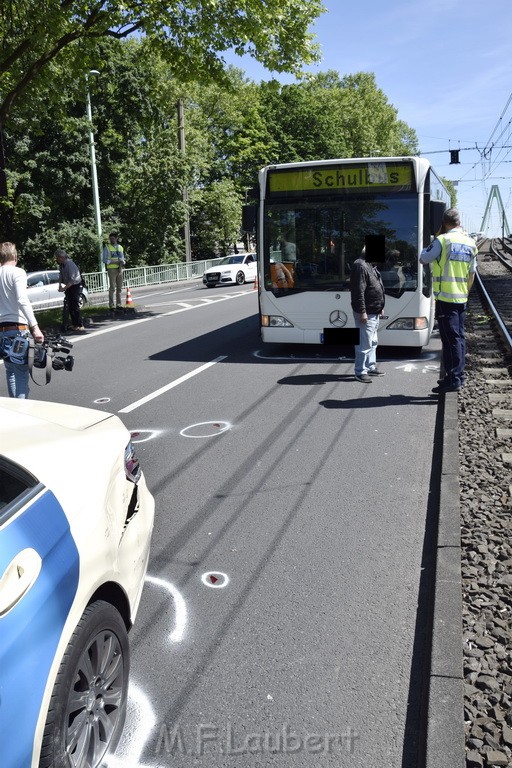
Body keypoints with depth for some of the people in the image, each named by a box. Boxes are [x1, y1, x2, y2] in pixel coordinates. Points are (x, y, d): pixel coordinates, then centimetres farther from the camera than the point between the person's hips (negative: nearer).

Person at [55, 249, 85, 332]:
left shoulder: (70, 264, -22)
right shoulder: (61, 265, 4)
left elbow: (72, 279, -25)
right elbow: (61, 276, 12)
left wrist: (64, 288, -23)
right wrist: (60, 285, -4)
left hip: (75, 286, -8)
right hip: (68, 287, 8)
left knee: (75, 306, -10)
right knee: (70, 307, 9)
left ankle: (80, 326, -6)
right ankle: (75, 325, 17)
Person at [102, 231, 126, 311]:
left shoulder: (120, 247, 15)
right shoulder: (107, 248, 1)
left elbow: (123, 259, 19)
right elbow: (105, 260, -3)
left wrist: (122, 262, -5)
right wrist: (115, 261, -15)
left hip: (120, 269, 4)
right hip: (111, 269, -4)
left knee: (119, 288, 6)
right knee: (112, 288, -6)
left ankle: (119, 305, 11)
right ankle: (111, 306, -3)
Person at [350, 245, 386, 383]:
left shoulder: (370, 266, 17)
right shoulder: (360, 266, -17)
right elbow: (359, 291, -23)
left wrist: (380, 307, 23)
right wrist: (362, 312, -25)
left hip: (374, 312, 11)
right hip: (366, 314, -11)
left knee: (373, 342, 18)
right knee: (364, 343, -8)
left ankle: (371, 367, 28)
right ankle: (360, 372, -1)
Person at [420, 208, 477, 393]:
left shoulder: (442, 240, -11)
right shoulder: (470, 243, 10)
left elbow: (423, 259, -1)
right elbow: (472, 273, 14)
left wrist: (433, 241, 11)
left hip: (445, 298, -6)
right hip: (461, 299, 6)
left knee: (450, 339, -7)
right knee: (459, 337, 13)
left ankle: (453, 380, -6)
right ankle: (458, 376, 21)